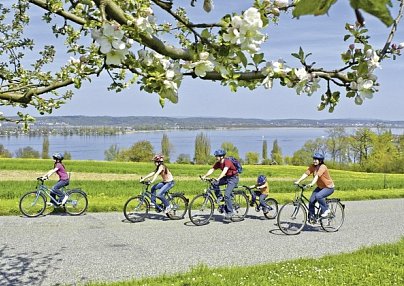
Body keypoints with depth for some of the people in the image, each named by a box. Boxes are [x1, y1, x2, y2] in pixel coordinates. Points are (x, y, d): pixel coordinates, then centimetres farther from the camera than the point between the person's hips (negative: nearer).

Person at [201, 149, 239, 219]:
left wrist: (218, 179, -53)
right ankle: (219, 197, 4)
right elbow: (211, 170, -7)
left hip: (233, 178, -8)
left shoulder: (227, 161, -25)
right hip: (227, 177, 8)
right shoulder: (218, 163, -2)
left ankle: (230, 212, -8)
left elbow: (224, 171, -40)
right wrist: (205, 176, -23)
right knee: (214, 184, -13)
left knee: (227, 195, -19)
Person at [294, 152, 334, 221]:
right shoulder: (312, 166, -6)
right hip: (320, 187, 7)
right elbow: (306, 174, -16)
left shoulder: (322, 167, -24)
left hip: (329, 187, -6)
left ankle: (326, 210, -9)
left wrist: (312, 184, -52)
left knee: (318, 196, -30)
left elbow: (317, 176, -38)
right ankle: (311, 217, 9)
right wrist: (298, 181, -29)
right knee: (311, 201, -7)